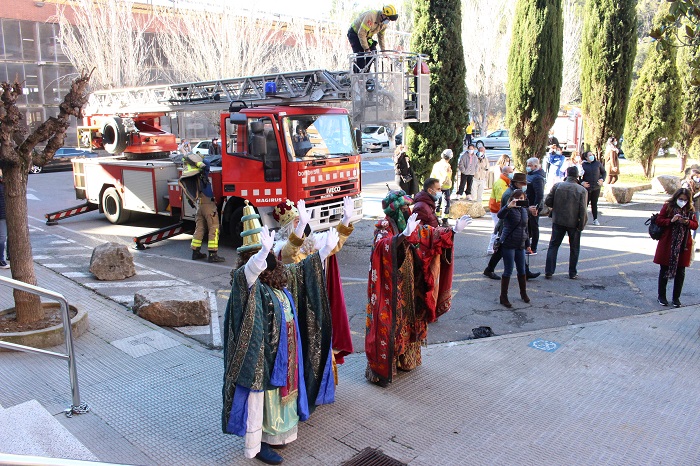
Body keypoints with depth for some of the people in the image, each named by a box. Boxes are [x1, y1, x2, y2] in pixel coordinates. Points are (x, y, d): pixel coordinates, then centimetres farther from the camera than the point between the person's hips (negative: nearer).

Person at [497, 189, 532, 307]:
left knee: (522, 270, 14)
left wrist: (527, 243, 22)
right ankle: (503, 297, 6)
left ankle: (523, 293, 32)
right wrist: (508, 206, -48)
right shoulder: (509, 209, -9)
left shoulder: (524, 210, 12)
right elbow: (500, 215, -32)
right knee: (508, 271, -3)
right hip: (508, 244, -6)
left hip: (520, 245, 6)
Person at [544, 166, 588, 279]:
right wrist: (582, 225, -5)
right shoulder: (582, 190, -9)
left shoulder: (557, 186, -6)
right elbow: (583, 210, -13)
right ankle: (572, 273, 19)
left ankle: (549, 271, 7)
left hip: (558, 221, 1)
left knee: (553, 245, 11)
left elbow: (548, 202, -5)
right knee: (574, 249, 14)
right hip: (574, 223, -1)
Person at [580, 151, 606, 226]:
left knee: (594, 203, 9)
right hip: (586, 187, -2)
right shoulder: (583, 165, -3)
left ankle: (595, 219, 16)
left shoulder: (598, 164, 4)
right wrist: (582, 182, -13)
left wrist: (602, 179, -1)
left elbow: (603, 172, 14)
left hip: (596, 187, 2)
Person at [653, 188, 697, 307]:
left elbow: (695, 225, 7)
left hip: (684, 245, 3)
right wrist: (671, 220, -20)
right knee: (664, 270, 7)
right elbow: (658, 221, -5)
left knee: (680, 272, 6)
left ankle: (676, 297, 18)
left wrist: (687, 222, -13)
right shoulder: (668, 206, -4)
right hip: (668, 244, -3)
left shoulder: (690, 210, 6)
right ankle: (661, 296, 19)